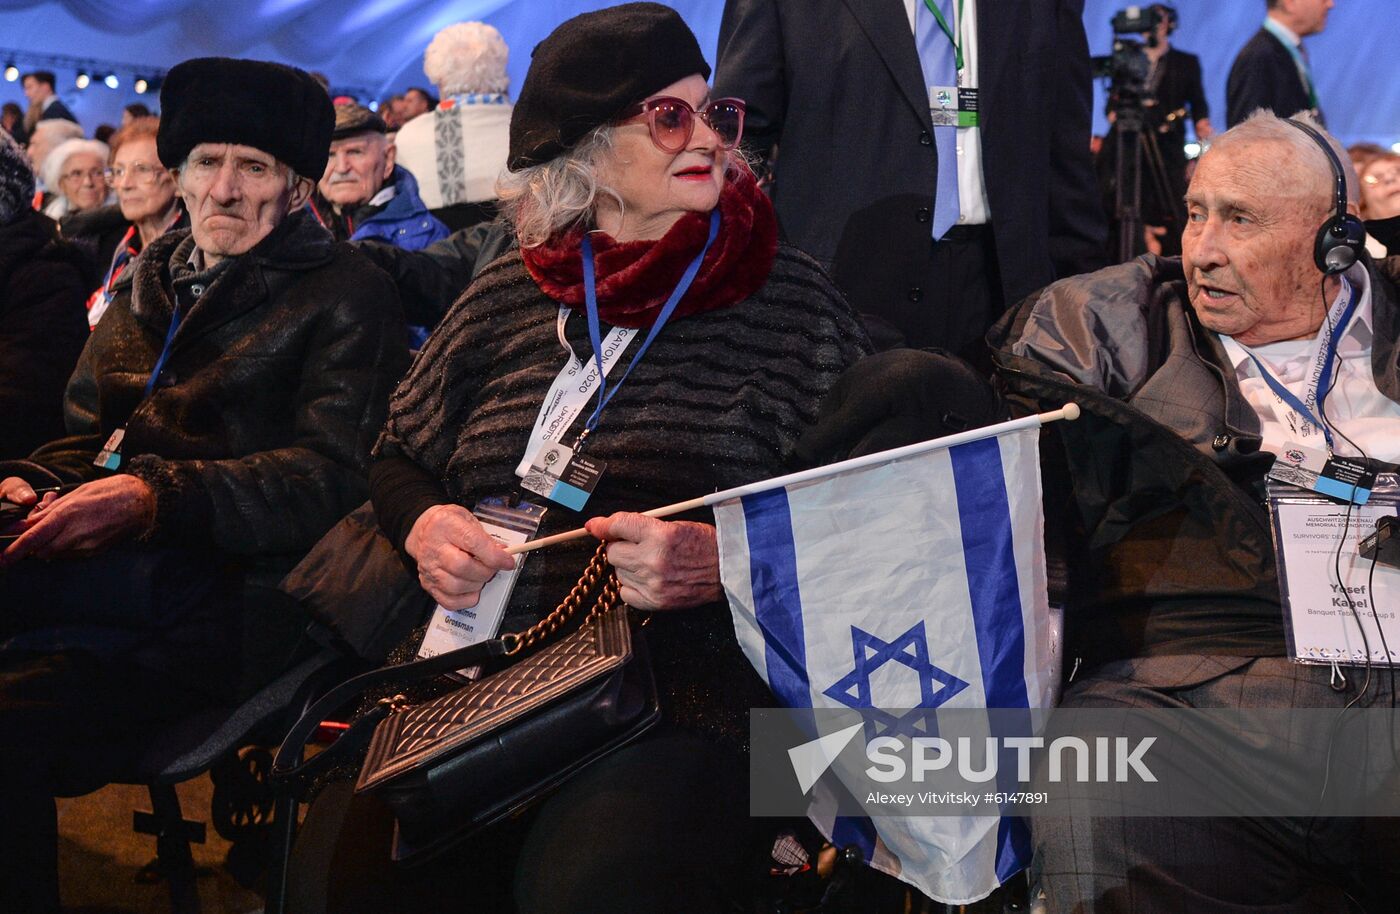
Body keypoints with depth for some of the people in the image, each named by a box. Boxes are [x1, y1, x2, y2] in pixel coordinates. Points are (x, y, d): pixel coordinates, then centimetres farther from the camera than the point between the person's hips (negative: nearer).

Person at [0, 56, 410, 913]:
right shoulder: (150, 284, 24)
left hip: (225, 592, -6)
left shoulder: (348, 294, 4)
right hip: (105, 566, 6)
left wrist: (154, 497, -21)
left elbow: (333, 474, -9)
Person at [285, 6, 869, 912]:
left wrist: (724, 561, -15)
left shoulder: (789, 294, 6)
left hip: (692, 697, -3)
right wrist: (423, 525, 4)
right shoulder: (508, 295, 16)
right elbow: (398, 460, 27)